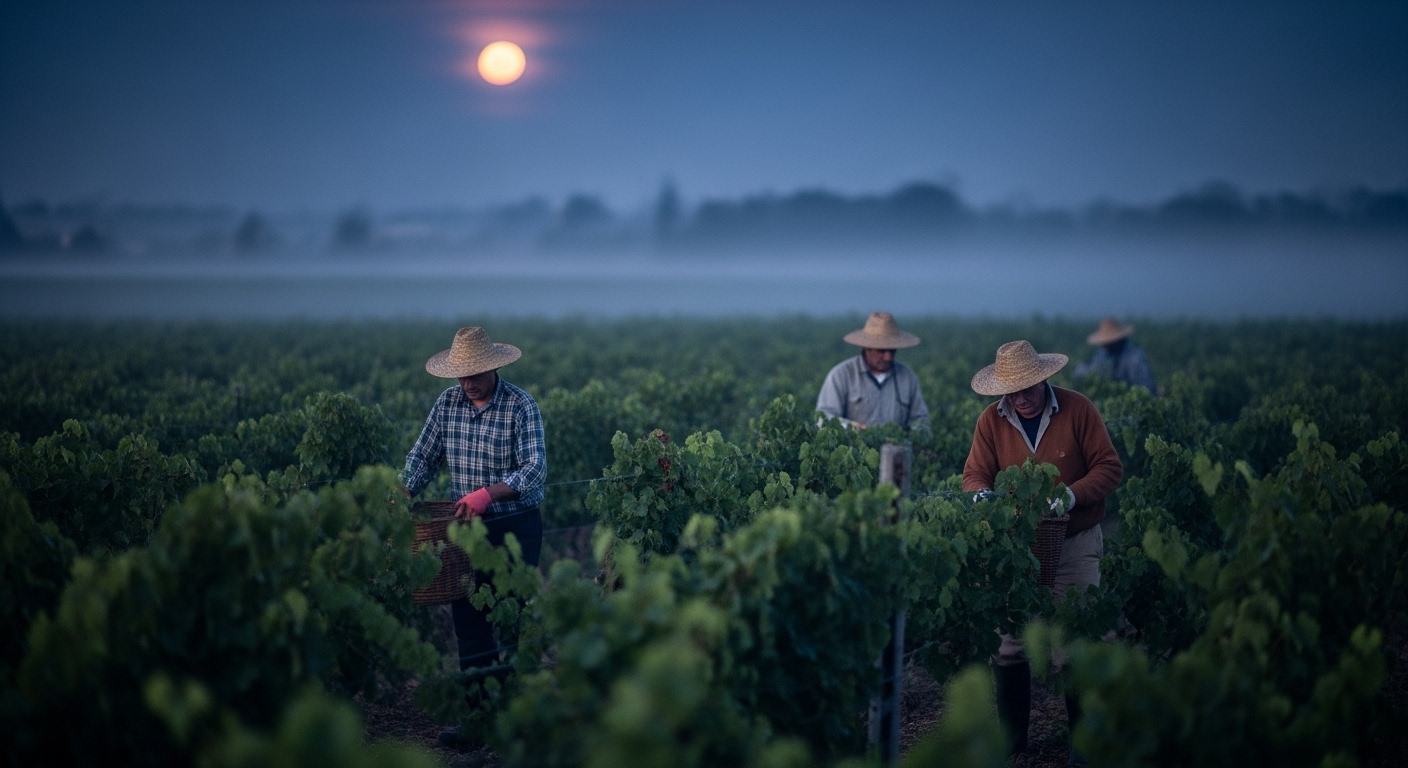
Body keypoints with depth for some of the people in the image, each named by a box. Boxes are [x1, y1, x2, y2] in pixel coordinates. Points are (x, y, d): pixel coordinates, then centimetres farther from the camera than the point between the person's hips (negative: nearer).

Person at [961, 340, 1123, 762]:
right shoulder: (991, 420, 0)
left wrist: (1072, 495, -22)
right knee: (1009, 643, 1)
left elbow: (1110, 467, -5)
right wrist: (985, 496, -24)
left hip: (1075, 544, -2)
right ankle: (1011, 736, 16)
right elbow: (974, 475, 0)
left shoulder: (1078, 409, -6)